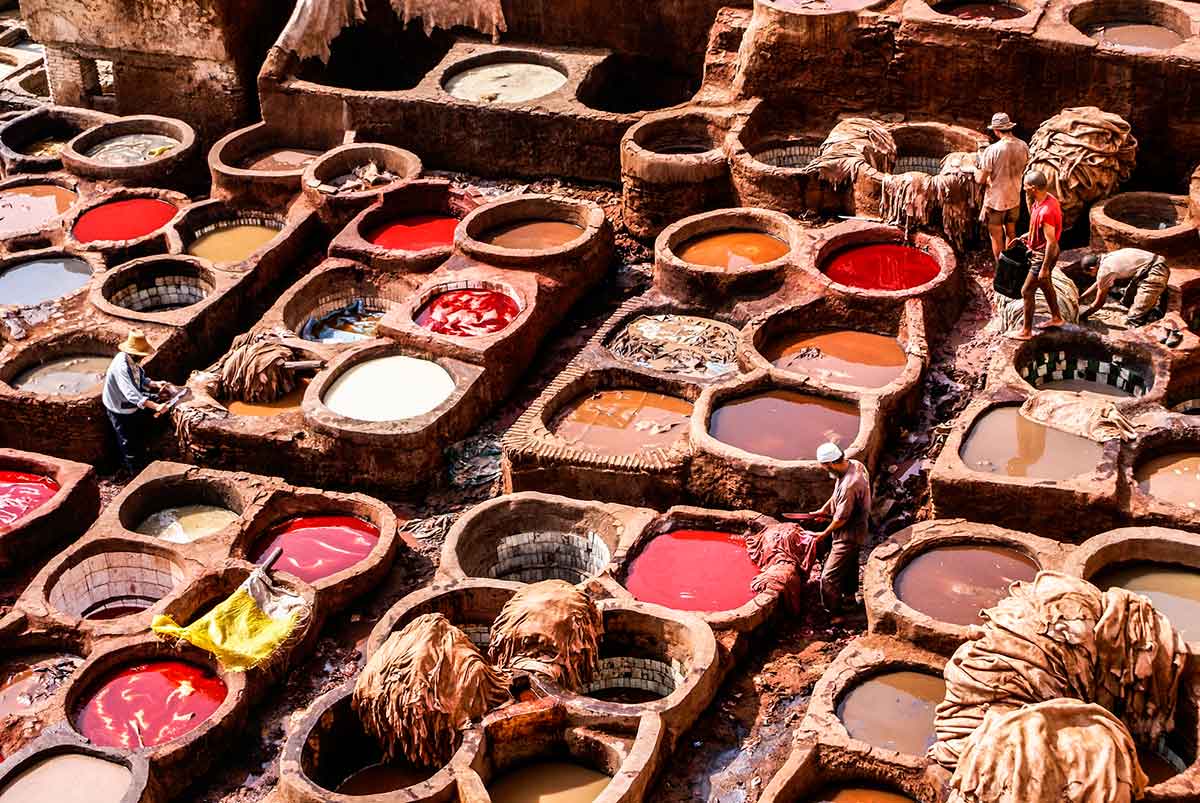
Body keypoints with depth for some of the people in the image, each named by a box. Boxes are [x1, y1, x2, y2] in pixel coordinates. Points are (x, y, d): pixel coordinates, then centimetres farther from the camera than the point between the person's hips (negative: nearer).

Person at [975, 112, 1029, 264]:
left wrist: (977, 171, 3)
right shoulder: (1023, 147, -9)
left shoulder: (993, 150, -25)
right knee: (1011, 234, 23)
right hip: (1014, 199, 5)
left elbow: (981, 179, -19)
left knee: (997, 238, 11)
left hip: (995, 201, -5)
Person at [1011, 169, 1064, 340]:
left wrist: (1044, 268, -24)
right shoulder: (1047, 199, -3)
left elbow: (1051, 242, -29)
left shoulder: (1046, 211, -33)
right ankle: (1056, 317, 45)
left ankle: (1026, 331, 12)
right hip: (1040, 252, 10)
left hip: (1044, 255, -10)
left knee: (1027, 291, 0)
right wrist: (1029, 235, 10)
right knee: (1045, 284, 27)